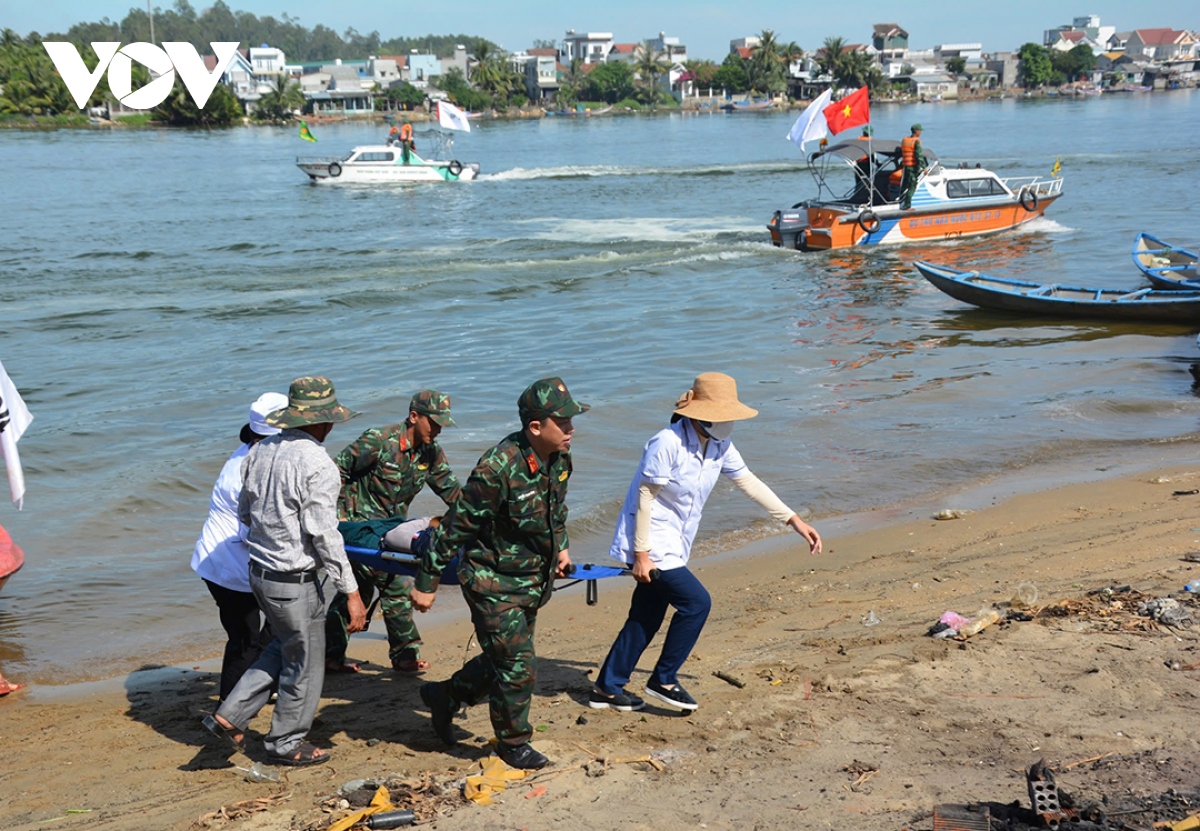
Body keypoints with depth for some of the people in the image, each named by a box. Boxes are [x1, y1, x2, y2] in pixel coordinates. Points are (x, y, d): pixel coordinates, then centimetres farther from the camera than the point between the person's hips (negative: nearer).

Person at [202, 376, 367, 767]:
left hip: (260, 570, 8)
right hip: (296, 581, -8)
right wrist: (351, 592, -17)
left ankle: (231, 716, 23)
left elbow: (245, 512, 13)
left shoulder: (259, 451, 2)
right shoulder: (316, 464, -22)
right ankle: (286, 743, 26)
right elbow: (324, 535, -22)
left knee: (283, 647, 26)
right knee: (304, 663, 11)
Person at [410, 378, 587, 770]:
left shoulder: (559, 458, -5)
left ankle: (444, 697, 43)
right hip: (493, 582, -8)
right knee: (518, 668, -1)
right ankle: (513, 743, 22)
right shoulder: (498, 469, -29)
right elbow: (456, 527, -21)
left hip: (533, 581, 8)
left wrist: (561, 545, 15)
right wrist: (426, 582, -15)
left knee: (502, 661, 19)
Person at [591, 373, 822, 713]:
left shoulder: (719, 445, 0)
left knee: (647, 618, 13)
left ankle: (607, 688, 26)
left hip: (674, 544, 9)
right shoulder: (667, 444, -24)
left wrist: (794, 520, 6)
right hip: (652, 543, -9)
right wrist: (641, 553, -19)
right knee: (696, 602, -11)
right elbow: (645, 497, -20)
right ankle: (663, 680, 5)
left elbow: (748, 482, 8)